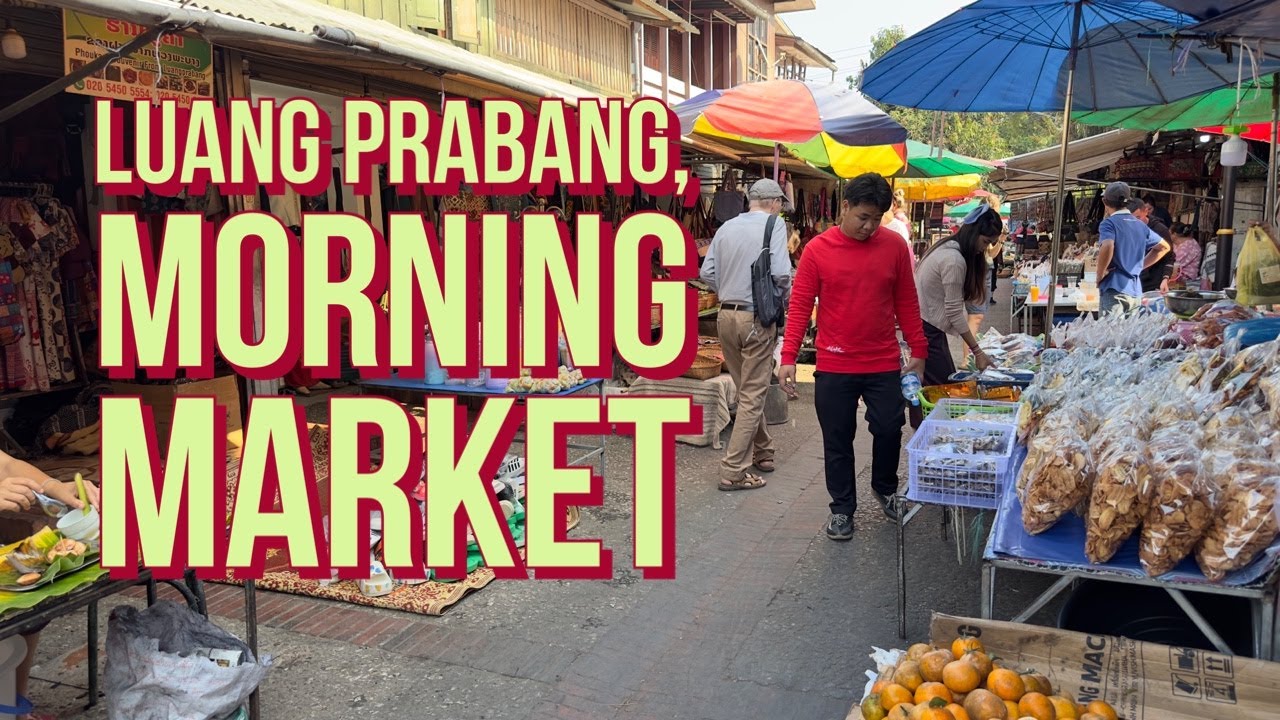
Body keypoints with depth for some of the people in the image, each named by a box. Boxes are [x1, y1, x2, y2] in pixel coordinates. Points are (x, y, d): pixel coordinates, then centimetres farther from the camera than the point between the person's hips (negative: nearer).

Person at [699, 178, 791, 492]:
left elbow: (707, 273, 6)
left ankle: (762, 452, 33)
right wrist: (783, 290, 4)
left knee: (747, 389, 19)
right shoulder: (774, 224, -7)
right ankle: (734, 471, 0)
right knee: (753, 395, 1)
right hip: (757, 318, -6)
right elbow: (781, 272, -17)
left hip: (726, 315, 6)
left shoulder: (726, 227, 7)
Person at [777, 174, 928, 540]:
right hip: (834, 366, -1)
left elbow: (906, 303, 6)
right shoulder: (817, 249, -6)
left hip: (884, 364, 2)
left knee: (889, 430, 9)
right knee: (837, 441, 8)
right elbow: (799, 306, -6)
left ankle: (885, 487, 38)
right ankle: (842, 508, 25)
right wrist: (788, 357, -13)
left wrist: (918, 350, 6)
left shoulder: (895, 246, 0)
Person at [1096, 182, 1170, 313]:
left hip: (1115, 289, -7)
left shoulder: (1108, 223, -6)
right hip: (1136, 290, 7)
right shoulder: (1141, 225, 16)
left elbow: (1107, 246, -27)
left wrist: (1100, 274, -14)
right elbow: (1164, 247, 28)